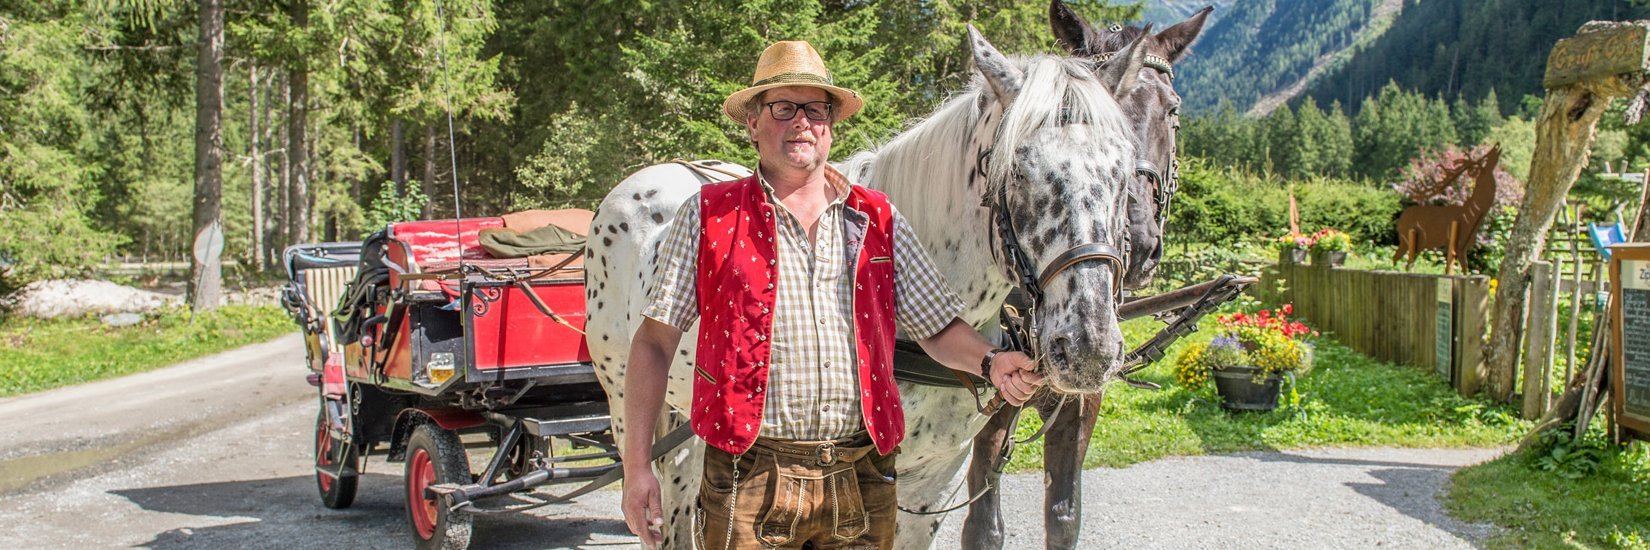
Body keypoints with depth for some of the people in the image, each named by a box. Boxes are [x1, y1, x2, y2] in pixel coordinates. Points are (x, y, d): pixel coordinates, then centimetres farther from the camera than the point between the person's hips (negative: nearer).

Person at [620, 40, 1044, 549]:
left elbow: (938, 328, 10)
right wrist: (637, 465, -6)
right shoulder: (710, 216, 2)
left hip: (861, 483, 3)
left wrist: (990, 361, -12)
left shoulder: (878, 220, 10)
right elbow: (655, 340, 0)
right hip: (751, 482, -3)